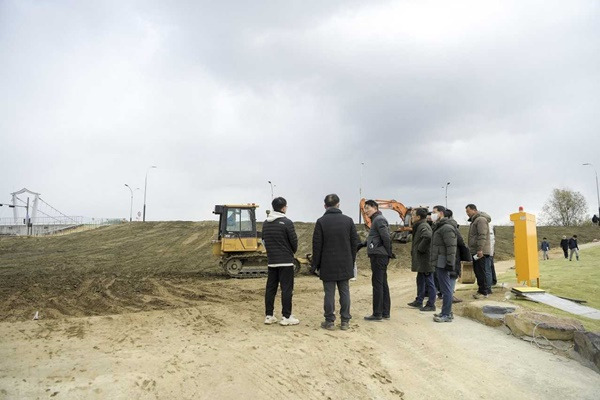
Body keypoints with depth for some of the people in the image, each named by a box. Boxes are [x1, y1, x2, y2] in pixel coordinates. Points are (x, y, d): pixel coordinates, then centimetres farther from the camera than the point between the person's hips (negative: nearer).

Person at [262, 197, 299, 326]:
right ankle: (286, 317, 3)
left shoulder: (266, 223, 8)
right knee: (287, 289, -1)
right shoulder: (286, 222, -12)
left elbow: (264, 240, 12)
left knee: (270, 288, 10)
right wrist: (292, 251, 11)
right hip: (286, 261, -6)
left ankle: (269, 315, 15)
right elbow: (294, 241, -9)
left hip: (271, 260, 6)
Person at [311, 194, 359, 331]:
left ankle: (329, 321, 10)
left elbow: (317, 245, -6)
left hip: (328, 265, -3)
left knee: (329, 293, 3)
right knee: (344, 292, 10)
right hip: (345, 264, 3)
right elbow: (355, 243, 5)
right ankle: (345, 321, 16)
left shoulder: (321, 222, -7)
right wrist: (352, 262, 14)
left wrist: (316, 264, 3)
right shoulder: (348, 220, 3)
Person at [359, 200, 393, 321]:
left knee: (377, 284, -5)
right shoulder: (377, 219, 18)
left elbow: (386, 237, -20)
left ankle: (377, 314, 1)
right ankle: (385, 312, 20)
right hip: (379, 256, 10)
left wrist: (389, 252, -11)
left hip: (378, 256, -10)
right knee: (383, 284, 12)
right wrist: (363, 244, 15)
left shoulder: (379, 219, -13)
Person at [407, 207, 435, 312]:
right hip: (421, 260, 11)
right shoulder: (419, 226, 14)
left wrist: (421, 248, -25)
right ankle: (419, 301, 29)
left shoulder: (423, 226, -18)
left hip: (425, 259, -11)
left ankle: (431, 305, 8)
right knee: (420, 280, 18)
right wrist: (415, 250, 12)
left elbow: (428, 236, -37)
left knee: (429, 282, -1)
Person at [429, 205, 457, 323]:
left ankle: (446, 315, -1)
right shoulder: (438, 227, 19)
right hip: (439, 263, 11)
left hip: (443, 264, -11)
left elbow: (451, 247, -20)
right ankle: (447, 312, 24)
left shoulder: (447, 228, -14)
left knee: (445, 288, -6)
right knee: (445, 288, 15)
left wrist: (450, 263, -22)